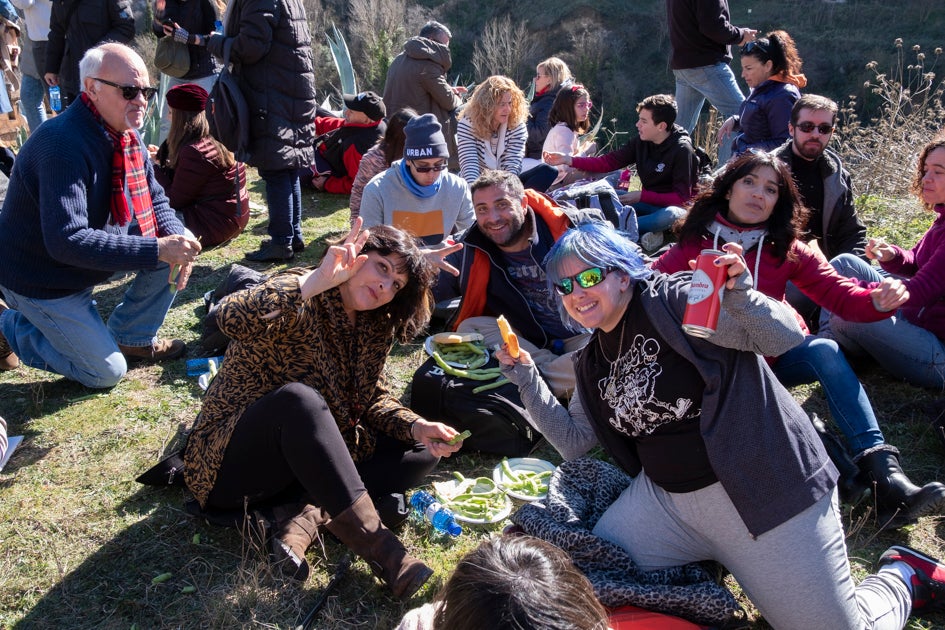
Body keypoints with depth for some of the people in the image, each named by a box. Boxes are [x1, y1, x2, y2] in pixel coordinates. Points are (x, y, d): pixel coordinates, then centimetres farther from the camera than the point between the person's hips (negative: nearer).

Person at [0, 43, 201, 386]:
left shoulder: (126, 134, -5)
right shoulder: (62, 143, -32)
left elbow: (155, 201, 2)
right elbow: (67, 241, -38)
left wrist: (177, 239, -20)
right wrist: (157, 249, -40)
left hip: (92, 251, 8)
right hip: (41, 276, -8)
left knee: (170, 242, -9)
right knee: (106, 372, -5)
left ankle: (132, 337, 10)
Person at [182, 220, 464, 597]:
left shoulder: (375, 326, 5)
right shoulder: (300, 298, -17)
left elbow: (372, 399, 8)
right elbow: (231, 319, -36)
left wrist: (415, 426, -10)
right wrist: (316, 280, -39)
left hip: (309, 460, 8)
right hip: (232, 463, -7)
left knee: (423, 450, -2)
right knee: (298, 397, -38)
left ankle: (307, 515, -21)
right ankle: (380, 550, -36)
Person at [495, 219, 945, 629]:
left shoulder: (677, 299, -10)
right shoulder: (592, 363, 13)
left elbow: (788, 338, -13)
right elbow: (573, 442, 12)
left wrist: (738, 296, -32)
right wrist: (527, 380, 4)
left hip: (762, 490, -6)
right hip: (664, 500, 7)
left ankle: (900, 577, 27)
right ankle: (702, 559, 17)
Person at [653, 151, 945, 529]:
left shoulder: (786, 249, 1)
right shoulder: (693, 244, -6)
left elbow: (839, 294, -10)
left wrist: (878, 301, -30)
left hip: (774, 355, 2)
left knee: (824, 350, -28)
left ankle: (885, 476, -38)